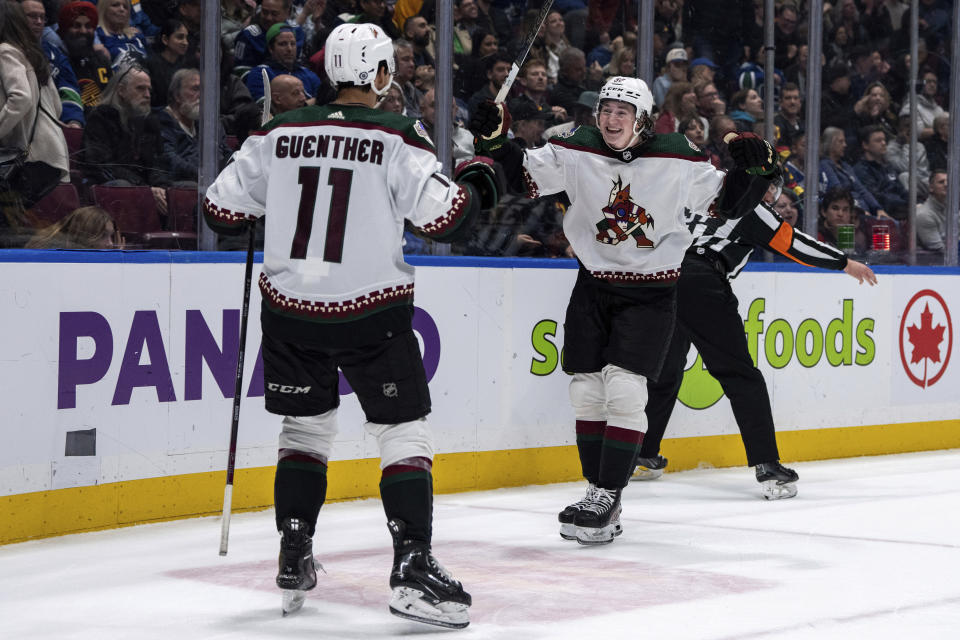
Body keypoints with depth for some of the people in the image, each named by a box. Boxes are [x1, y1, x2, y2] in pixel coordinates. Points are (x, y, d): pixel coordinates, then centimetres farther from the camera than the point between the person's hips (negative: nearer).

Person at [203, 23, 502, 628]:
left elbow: (222, 209, 7)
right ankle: (412, 566, -7)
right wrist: (476, 186, 7)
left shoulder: (281, 133, 3)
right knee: (405, 433, 3)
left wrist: (265, 212, 28)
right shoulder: (398, 137, -9)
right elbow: (446, 216, -14)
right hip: (371, 314, -4)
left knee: (306, 427, 20)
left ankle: (294, 559, 18)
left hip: (291, 309, 4)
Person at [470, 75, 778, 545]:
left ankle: (608, 500, -9)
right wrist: (495, 141, -12)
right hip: (593, 285, 4)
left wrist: (752, 171, -20)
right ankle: (597, 491, 19)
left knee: (624, 389, -14)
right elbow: (525, 176, 2)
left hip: (650, 292, -3)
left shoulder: (678, 161, -11)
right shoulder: (576, 152, -5)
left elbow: (727, 203, -3)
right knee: (586, 392, 5)